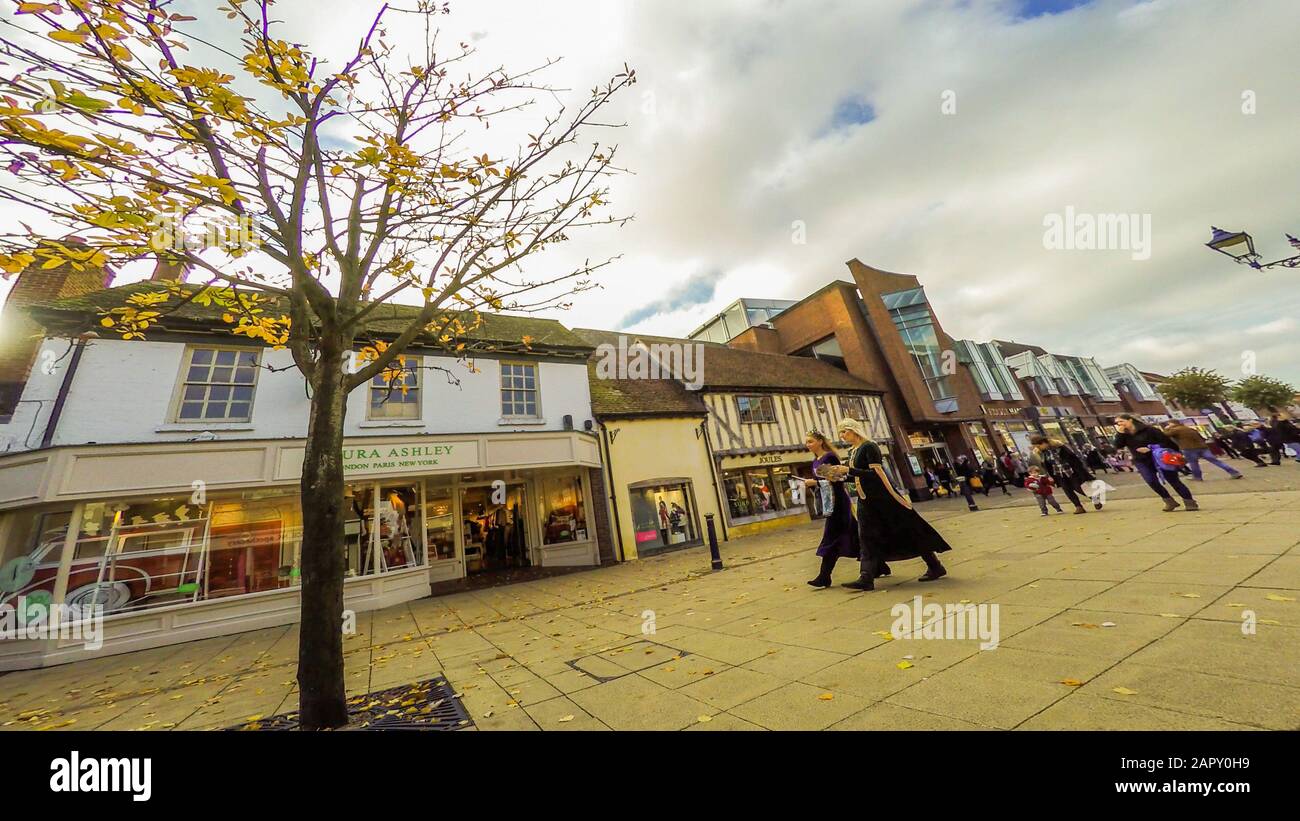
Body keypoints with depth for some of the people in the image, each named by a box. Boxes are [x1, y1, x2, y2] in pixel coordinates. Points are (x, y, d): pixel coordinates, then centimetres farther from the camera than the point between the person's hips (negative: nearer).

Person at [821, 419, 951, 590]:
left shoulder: (869, 447, -14)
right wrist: (839, 476, 3)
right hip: (865, 500, 8)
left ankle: (935, 566, 23)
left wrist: (848, 470, -26)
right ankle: (867, 578, 5)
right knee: (867, 537, 4)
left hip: (882, 497, -8)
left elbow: (876, 473, -22)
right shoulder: (853, 453, 11)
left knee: (906, 531, 5)